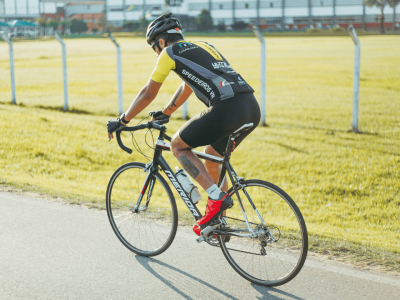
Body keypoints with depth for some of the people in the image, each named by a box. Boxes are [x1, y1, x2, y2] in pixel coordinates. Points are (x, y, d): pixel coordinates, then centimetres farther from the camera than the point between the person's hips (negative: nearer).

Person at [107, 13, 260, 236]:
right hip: (252, 108, 8)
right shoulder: (201, 47, 32)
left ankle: (217, 198, -3)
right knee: (212, 156, 28)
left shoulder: (170, 51, 10)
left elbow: (148, 94, 15)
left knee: (178, 145, 11)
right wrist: (164, 114, 56)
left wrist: (122, 121, 27)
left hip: (227, 109, -8)